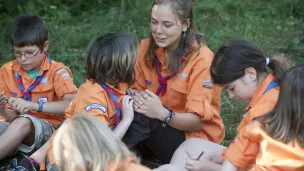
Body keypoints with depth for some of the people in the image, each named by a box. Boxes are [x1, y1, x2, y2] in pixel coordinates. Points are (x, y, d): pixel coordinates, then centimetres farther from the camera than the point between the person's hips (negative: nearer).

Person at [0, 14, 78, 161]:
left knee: (23, 122, -34)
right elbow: (12, 117, 6)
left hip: (48, 129, -3)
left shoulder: (57, 71, -6)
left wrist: (33, 106, -30)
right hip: (16, 128, 4)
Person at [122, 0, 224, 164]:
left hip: (195, 137, -5)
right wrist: (135, 98, -26)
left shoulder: (201, 58, -21)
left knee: (142, 118, -31)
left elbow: (197, 121, -22)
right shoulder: (147, 47, -4)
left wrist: (162, 114, -42)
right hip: (159, 127, 5)